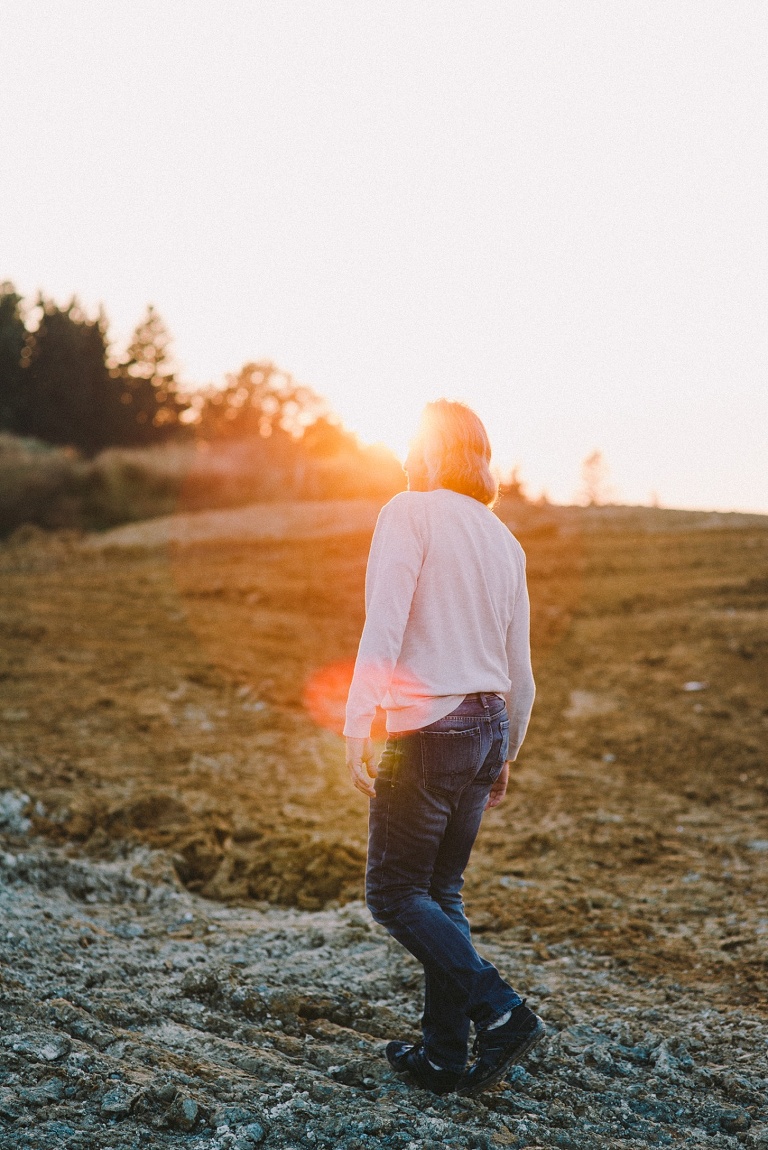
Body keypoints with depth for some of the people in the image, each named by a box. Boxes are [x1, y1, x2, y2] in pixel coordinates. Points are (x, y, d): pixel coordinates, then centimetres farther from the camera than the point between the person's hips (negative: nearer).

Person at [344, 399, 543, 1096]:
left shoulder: (411, 513, -6)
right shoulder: (504, 540, 13)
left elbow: (384, 625, -18)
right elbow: (519, 667, 15)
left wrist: (358, 726, -19)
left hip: (428, 730, -7)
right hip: (487, 726, 7)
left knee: (394, 893, 5)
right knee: (442, 893, 16)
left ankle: (502, 1013, -3)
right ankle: (446, 1057, 21)